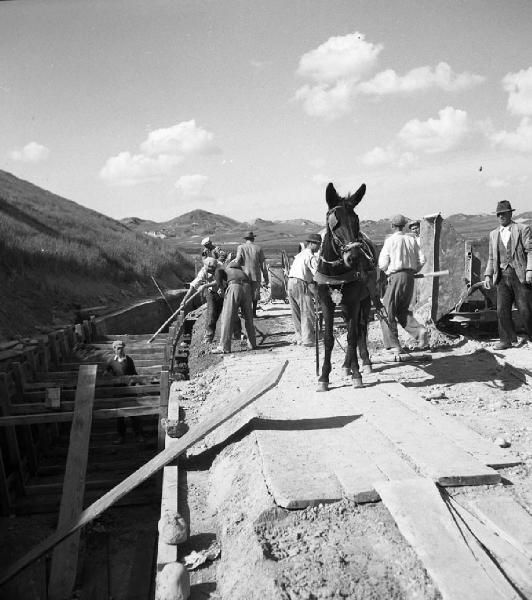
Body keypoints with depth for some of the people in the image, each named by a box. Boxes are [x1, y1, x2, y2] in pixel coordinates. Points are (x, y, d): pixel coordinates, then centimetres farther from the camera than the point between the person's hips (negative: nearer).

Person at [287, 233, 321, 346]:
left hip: (290, 282, 9)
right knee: (307, 313, -4)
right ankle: (308, 340, -5)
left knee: (296, 314, 13)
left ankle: (299, 337, 18)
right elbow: (318, 273, -15)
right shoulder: (311, 256, -7)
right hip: (301, 284, -9)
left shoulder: (299, 254, 21)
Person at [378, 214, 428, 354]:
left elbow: (382, 264, -6)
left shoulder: (390, 240, -4)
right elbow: (421, 260, 5)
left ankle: (393, 345, 2)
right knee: (402, 310, 19)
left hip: (396, 277, -6)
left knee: (387, 311, 4)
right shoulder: (412, 240, 9)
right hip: (410, 277, 6)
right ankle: (419, 330, -4)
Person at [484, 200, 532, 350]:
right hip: (502, 277, 4)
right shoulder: (493, 234, 17)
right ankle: (506, 340, 6)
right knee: (502, 309, -2)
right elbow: (491, 258, 20)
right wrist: (488, 275, 9)